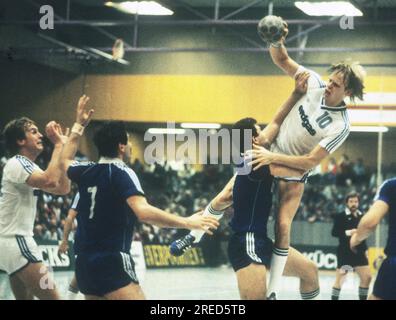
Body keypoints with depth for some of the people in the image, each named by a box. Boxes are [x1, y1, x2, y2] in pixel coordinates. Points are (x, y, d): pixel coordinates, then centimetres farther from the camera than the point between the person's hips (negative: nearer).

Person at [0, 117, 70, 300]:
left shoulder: (29, 166, 17)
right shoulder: (17, 164, -14)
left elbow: (63, 188, 12)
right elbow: (49, 181, -32)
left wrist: (64, 146, 7)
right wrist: (58, 144, -22)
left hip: (15, 240, 11)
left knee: (26, 298, 12)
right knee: (52, 297, -14)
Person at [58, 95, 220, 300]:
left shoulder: (86, 172, 10)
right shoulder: (121, 173, -10)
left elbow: (65, 161, 35)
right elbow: (143, 212, -26)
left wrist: (78, 126, 38)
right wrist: (187, 222, -23)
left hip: (84, 262, 8)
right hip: (112, 262, -8)